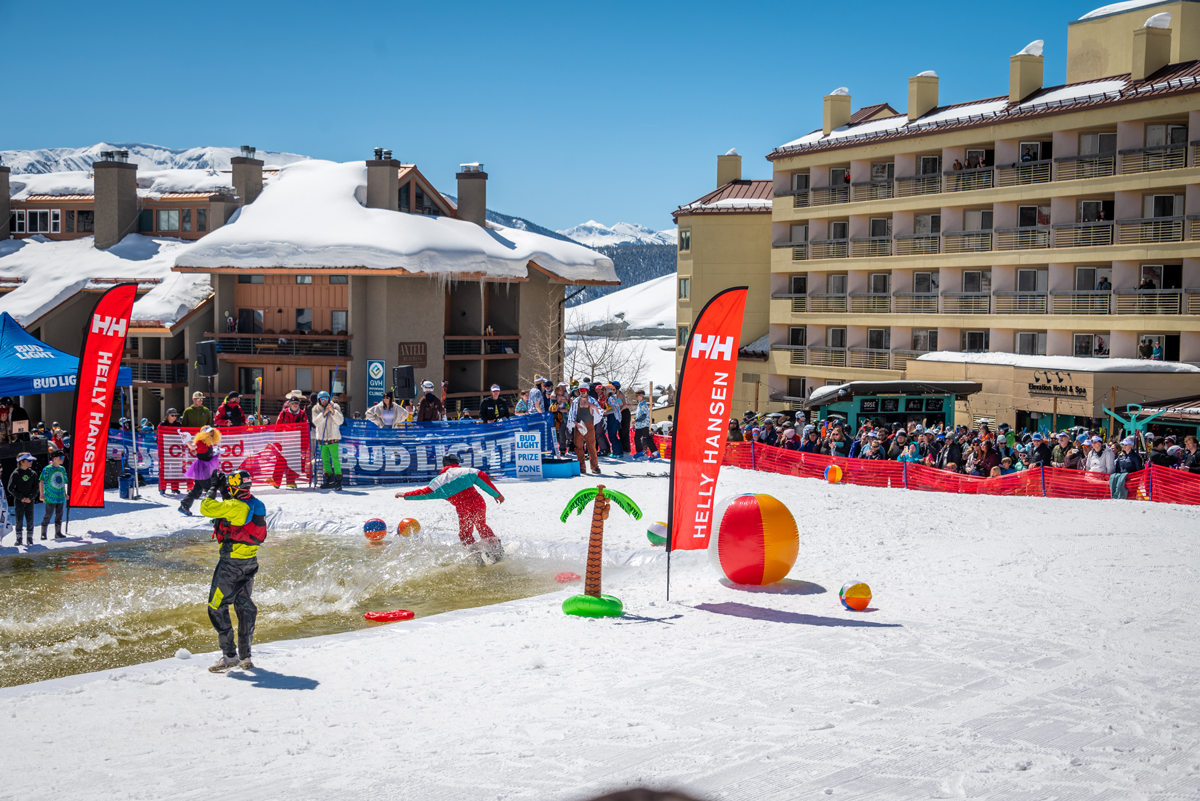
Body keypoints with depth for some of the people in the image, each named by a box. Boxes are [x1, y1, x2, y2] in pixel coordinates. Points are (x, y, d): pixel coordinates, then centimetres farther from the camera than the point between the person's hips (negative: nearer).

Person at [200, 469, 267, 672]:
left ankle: (229, 655, 1)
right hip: (250, 562, 8)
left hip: (231, 563, -8)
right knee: (245, 606, 16)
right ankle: (245, 656, 21)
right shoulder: (256, 505, 4)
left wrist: (213, 490, -2)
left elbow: (206, 509, -18)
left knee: (217, 608, 2)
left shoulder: (234, 507, -21)